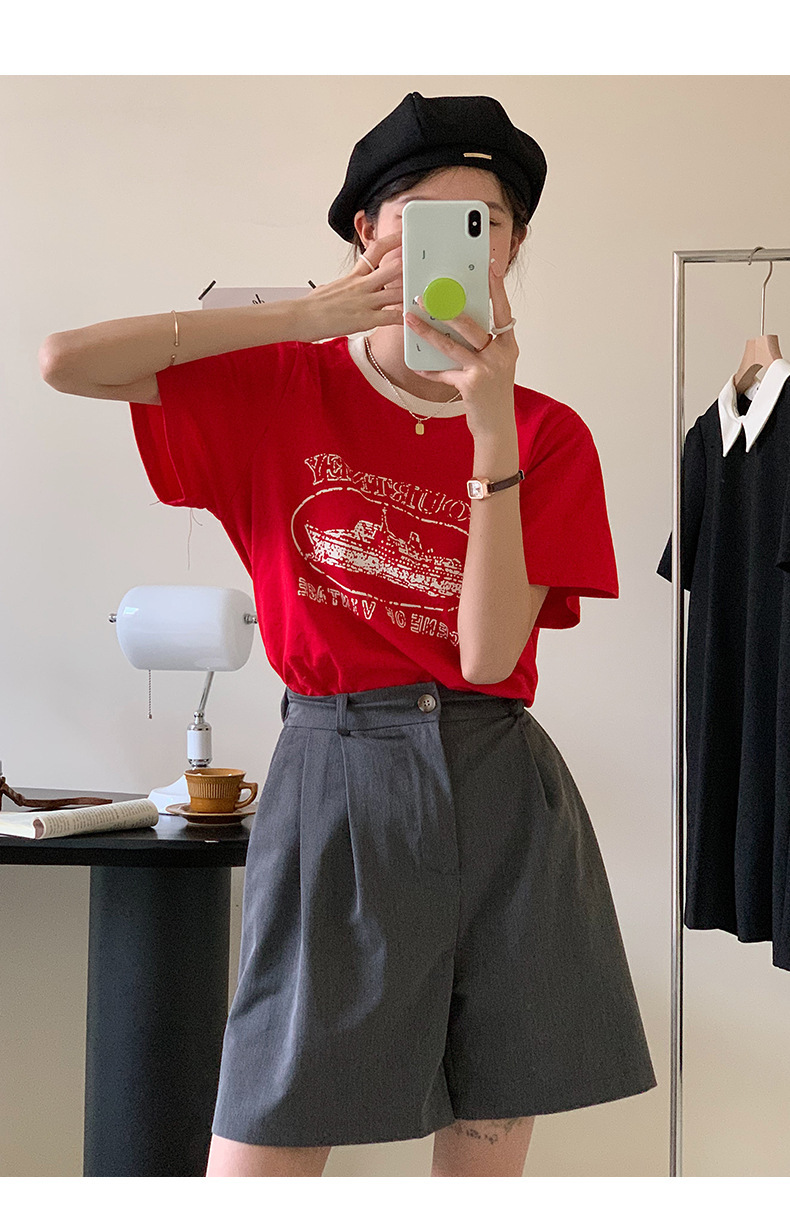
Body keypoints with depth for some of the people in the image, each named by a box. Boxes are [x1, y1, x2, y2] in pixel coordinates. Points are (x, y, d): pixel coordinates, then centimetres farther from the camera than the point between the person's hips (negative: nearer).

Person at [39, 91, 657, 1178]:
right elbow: (66, 361, -10)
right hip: (336, 782, -2)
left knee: (485, 1165, 10)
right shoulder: (282, 389, 4)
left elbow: (488, 654, -8)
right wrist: (310, 315, -11)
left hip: (503, 800, 2)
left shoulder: (549, 434, 5)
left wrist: (493, 428, -16)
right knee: (255, 1170, -3)